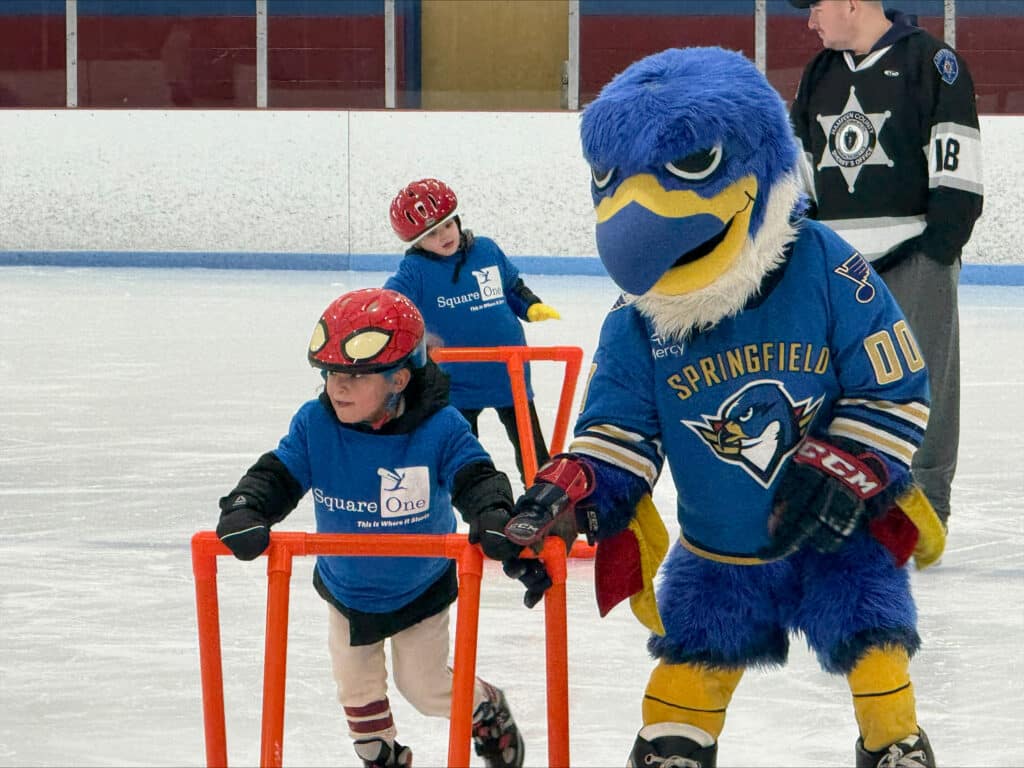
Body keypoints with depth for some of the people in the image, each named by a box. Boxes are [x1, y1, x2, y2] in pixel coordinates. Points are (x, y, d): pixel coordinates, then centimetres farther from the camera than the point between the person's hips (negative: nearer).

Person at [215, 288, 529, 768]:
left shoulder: (439, 428, -29)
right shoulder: (314, 424, -22)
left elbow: (474, 477, -32)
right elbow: (276, 475, -22)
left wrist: (492, 516, -55)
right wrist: (244, 512, -43)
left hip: (420, 589, -3)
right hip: (345, 589, 3)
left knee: (426, 687, 9)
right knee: (356, 689, 15)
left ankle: (489, 712, 40)